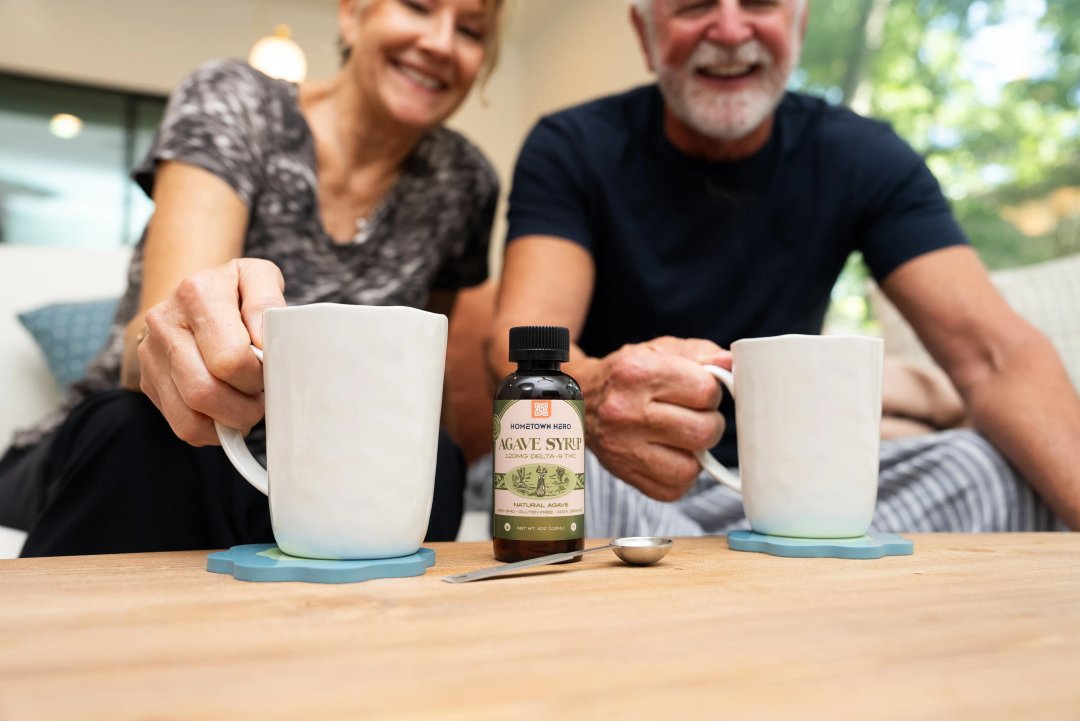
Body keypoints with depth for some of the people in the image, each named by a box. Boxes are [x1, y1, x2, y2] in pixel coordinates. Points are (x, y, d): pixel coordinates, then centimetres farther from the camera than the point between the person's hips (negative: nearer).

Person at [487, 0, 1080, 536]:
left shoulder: (863, 159, -2)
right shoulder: (570, 150, -7)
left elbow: (993, 353, -12)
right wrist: (592, 393, -49)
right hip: (624, 485, -2)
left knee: (997, 470, -20)